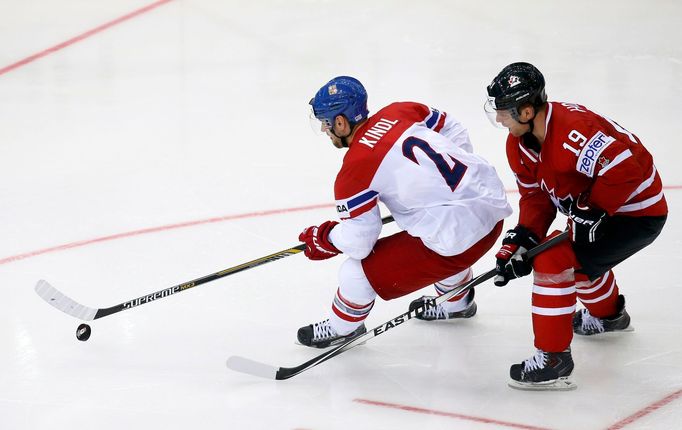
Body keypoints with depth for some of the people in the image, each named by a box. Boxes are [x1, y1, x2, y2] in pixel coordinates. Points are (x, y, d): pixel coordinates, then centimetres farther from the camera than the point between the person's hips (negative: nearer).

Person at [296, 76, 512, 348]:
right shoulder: (401, 112, 5)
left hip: (458, 240, -8)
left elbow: (357, 241, -7)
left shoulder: (353, 171, -12)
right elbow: (455, 133, 17)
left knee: (357, 273, 6)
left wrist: (323, 238, 13)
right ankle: (456, 302, 64)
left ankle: (342, 327, 33)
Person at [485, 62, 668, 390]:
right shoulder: (519, 144, -3)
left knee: (554, 259, -20)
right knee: (578, 256, 34)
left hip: (638, 213, -10)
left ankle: (553, 360, -13)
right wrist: (521, 240, -10)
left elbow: (624, 169, -35)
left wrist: (589, 213, -28)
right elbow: (536, 196, 3)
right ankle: (609, 314, 63)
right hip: (597, 207, 10)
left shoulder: (572, 130, -33)